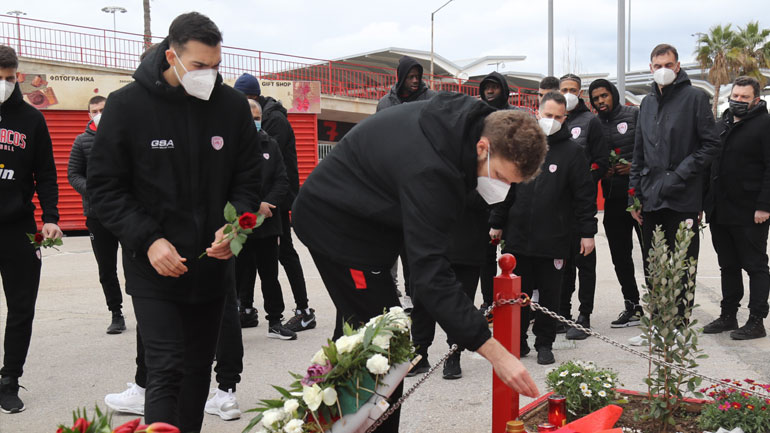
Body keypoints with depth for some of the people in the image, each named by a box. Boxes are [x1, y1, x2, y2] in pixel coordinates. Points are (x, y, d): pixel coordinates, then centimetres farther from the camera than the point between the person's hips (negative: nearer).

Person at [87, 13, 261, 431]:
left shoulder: (232, 105, -2)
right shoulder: (126, 105, -9)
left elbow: (247, 180, 6)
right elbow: (105, 188, -7)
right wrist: (148, 240, -18)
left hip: (212, 266, 4)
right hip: (153, 269, -4)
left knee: (198, 370, 15)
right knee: (167, 372, -10)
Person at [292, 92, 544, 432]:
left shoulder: (463, 116, -10)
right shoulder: (430, 171, -37)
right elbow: (431, 273, -40)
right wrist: (494, 352, -42)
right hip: (336, 223, -10)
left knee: (355, 332, 18)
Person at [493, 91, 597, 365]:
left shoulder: (572, 151, 1)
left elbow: (584, 196, 1)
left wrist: (587, 232, -3)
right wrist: (497, 224, 13)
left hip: (553, 239, -2)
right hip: (517, 237, 2)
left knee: (549, 295, 7)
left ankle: (545, 344, 20)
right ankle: (517, 342, 21)